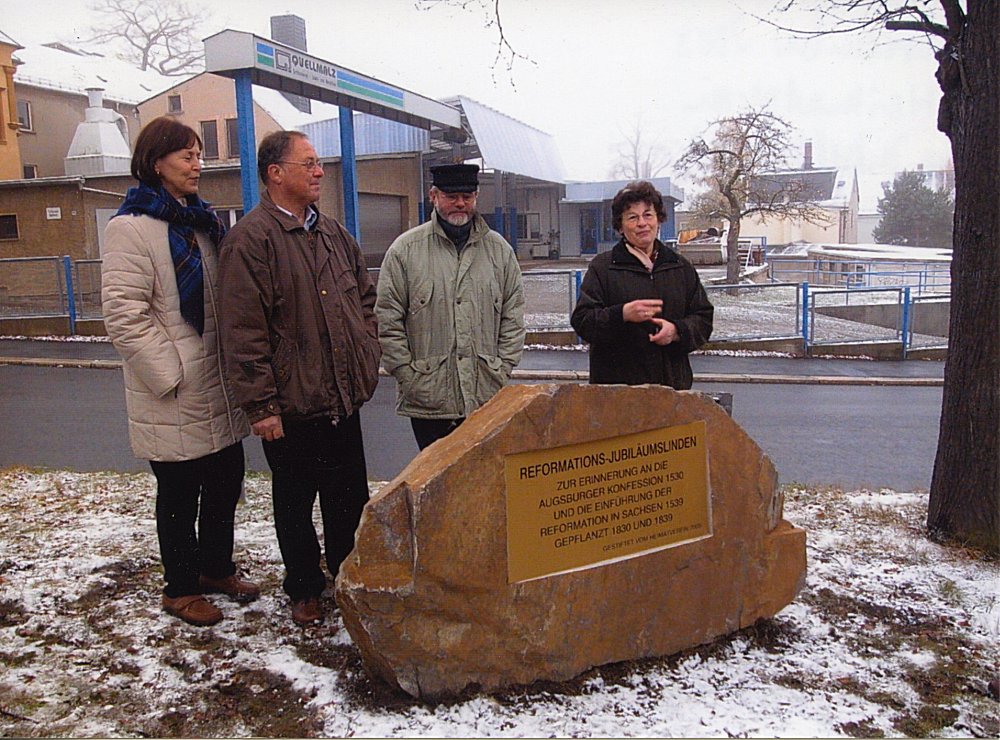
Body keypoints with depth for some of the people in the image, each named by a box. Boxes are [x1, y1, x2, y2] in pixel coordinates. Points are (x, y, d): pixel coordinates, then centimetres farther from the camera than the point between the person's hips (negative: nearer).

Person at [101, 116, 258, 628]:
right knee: (179, 495, 8)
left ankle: (216, 568, 36)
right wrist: (171, 376, -18)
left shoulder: (202, 222, 13)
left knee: (225, 483, 17)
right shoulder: (131, 228, -13)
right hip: (173, 399, -7)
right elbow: (124, 315, -19)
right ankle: (181, 587, 26)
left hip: (219, 391, 8)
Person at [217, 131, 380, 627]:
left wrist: (366, 358, 9)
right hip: (292, 405, -6)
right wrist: (260, 404, -18)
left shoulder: (333, 233, 11)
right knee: (295, 503, 12)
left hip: (344, 399, 7)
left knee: (350, 497, 17)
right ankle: (304, 590, 29)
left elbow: (364, 298, 21)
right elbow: (243, 330, -17)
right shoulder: (251, 238, -12)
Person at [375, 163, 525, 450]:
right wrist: (409, 376, -5)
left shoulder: (499, 249, 10)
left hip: (487, 399, 2)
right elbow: (387, 323, 0)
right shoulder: (405, 250, 1)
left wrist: (502, 370, 3)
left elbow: (514, 317, 12)